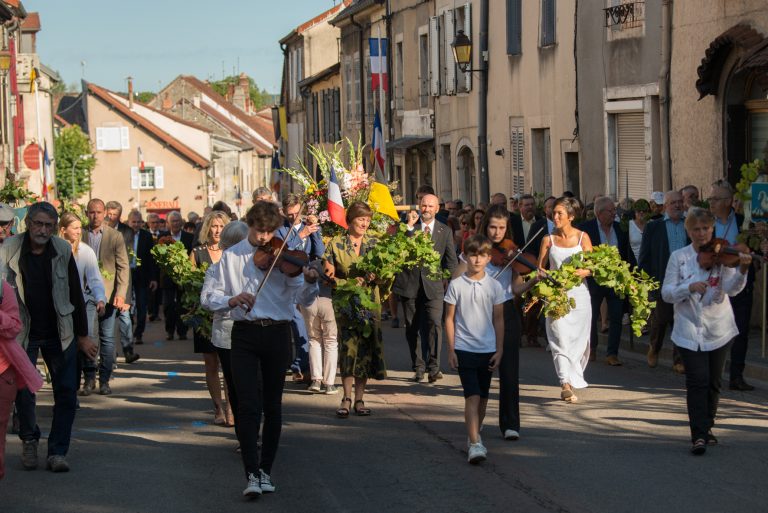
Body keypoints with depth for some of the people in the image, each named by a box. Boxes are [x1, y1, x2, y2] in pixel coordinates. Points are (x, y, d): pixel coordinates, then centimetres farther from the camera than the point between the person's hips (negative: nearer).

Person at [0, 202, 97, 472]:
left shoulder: (63, 250, -2)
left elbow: (75, 294, 5)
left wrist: (82, 335, 7)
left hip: (60, 334, 2)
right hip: (23, 334, -2)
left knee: (67, 393, -1)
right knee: (23, 392, 0)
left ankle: (57, 452, 7)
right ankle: (29, 441, 26)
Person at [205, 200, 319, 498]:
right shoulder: (232, 257, 6)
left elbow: (303, 299, -4)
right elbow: (213, 299, 4)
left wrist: (310, 283, -26)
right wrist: (232, 300, -18)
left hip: (278, 335, 1)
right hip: (244, 334, -1)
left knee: (272, 405, 8)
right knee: (248, 405, -11)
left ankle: (265, 470, 18)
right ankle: (252, 474, -14)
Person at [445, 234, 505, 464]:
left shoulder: (494, 286, 2)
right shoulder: (456, 285, -2)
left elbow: (498, 320, 7)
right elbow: (450, 319, 2)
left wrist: (499, 350, 3)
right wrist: (451, 350, -2)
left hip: (488, 349, 3)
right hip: (464, 348, -3)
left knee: (483, 397, 11)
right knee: (472, 396, -12)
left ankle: (474, 436, 28)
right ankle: (474, 444, -17)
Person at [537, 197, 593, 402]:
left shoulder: (582, 237, 3)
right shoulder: (549, 240, 6)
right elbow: (539, 268, 9)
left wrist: (577, 272, -20)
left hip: (578, 293, 0)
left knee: (578, 339, 3)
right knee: (560, 337, -12)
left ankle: (573, 379, 18)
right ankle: (566, 383, -19)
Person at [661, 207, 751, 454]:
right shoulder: (679, 257, -1)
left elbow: (732, 289, -16)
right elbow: (667, 293, -5)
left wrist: (742, 270, -35)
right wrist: (689, 287, -23)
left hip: (718, 329, 2)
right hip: (689, 329, -1)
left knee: (714, 381, 11)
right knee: (698, 380, -13)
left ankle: (706, 427, 30)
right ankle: (699, 436, -14)